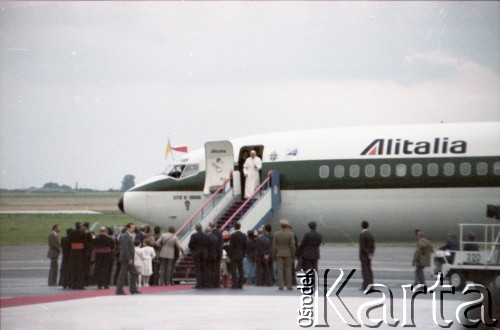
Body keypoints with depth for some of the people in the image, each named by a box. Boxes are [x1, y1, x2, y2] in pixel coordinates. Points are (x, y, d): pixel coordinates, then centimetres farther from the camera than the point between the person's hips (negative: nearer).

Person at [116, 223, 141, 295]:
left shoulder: (130, 236, 16)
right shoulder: (125, 236, -15)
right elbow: (125, 249, -21)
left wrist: (131, 258, 14)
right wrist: (129, 259, -21)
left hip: (129, 259, 10)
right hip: (125, 259, -10)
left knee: (134, 273, 11)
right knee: (123, 274, -5)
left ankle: (133, 289, 16)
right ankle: (119, 290, 0)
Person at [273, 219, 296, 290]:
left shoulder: (276, 234, -6)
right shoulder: (290, 234, -10)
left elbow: (274, 245, -3)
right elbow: (292, 245, -10)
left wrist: (274, 255, 5)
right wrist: (293, 254, 1)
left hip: (279, 254, 1)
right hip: (287, 254, -1)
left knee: (280, 270, 2)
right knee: (288, 270, 4)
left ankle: (280, 286, -1)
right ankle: (289, 286, 2)